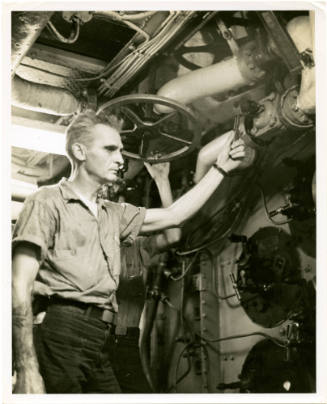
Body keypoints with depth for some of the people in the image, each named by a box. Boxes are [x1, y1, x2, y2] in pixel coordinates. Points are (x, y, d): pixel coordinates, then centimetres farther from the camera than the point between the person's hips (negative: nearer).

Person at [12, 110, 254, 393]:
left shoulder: (113, 214, 22)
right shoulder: (48, 201, -1)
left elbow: (173, 216, 24)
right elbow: (20, 285, -10)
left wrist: (220, 168, 24)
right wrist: (27, 369, -19)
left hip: (99, 343, 8)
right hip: (61, 336, -7)